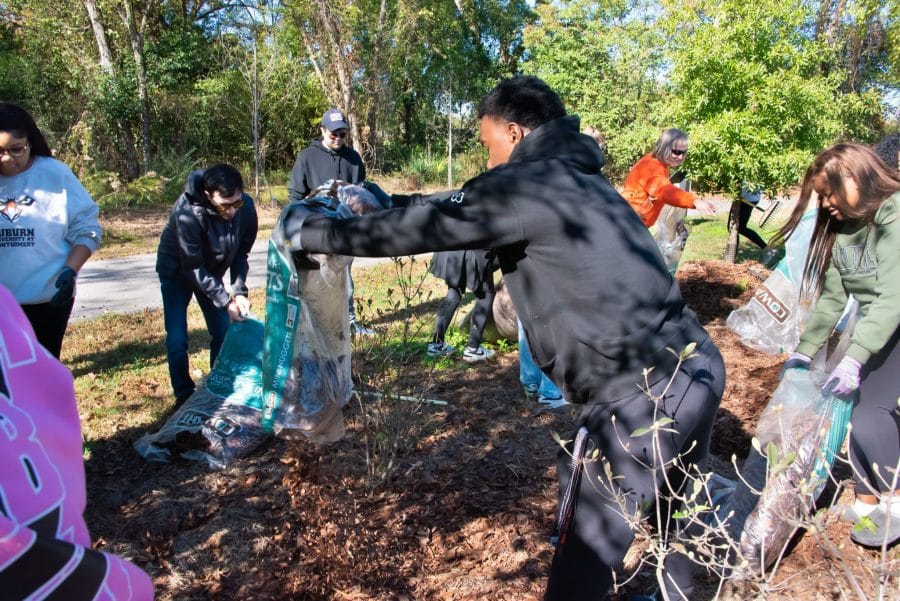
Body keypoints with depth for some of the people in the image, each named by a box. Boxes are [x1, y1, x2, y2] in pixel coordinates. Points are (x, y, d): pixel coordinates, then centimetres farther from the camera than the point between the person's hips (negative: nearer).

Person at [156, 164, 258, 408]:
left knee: (223, 333, 3)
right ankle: (184, 395, 11)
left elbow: (242, 252, -10)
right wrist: (225, 301, -33)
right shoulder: (187, 212, -36)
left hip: (211, 271, 4)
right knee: (177, 339, -6)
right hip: (177, 271, -4)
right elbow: (193, 267, -29)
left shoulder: (246, 207, -24)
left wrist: (239, 292, -21)